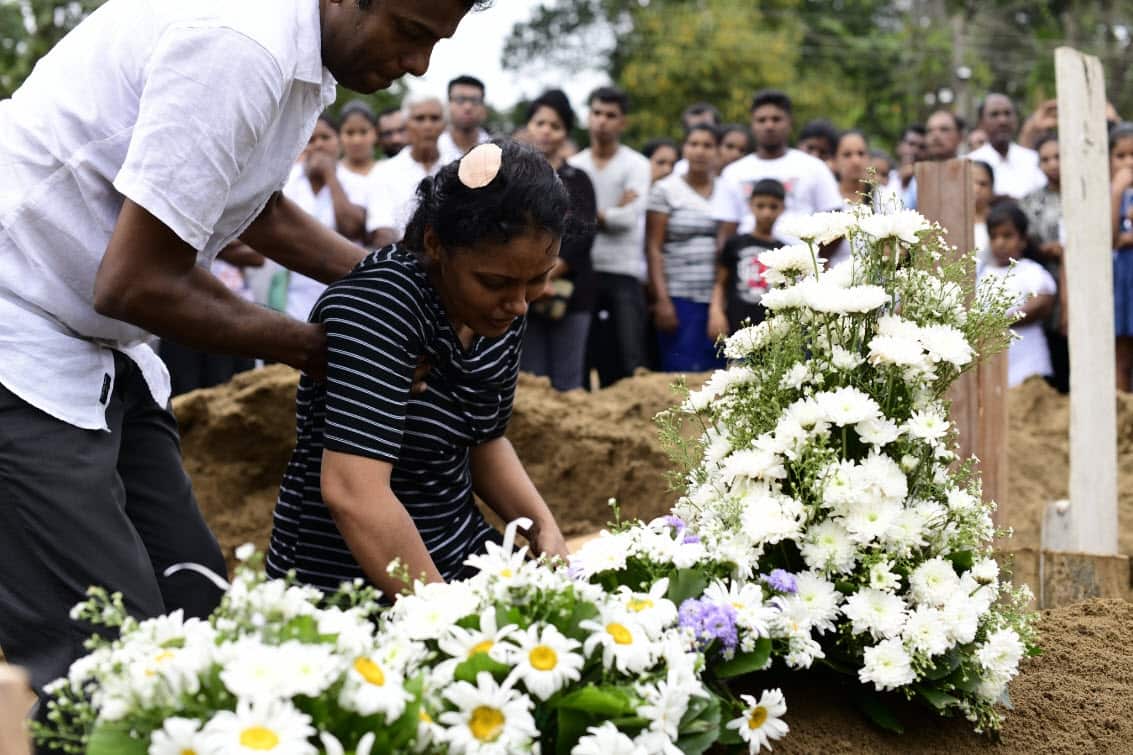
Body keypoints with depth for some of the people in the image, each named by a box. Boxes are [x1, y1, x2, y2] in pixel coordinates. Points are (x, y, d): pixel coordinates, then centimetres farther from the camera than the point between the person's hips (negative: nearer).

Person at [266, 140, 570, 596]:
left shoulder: (503, 310, 0)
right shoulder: (382, 303, -23)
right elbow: (352, 490, -33)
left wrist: (544, 528, -1)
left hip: (459, 556, 8)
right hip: (346, 580, -8)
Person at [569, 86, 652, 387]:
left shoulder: (636, 165, 4)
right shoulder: (573, 166, 12)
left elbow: (629, 217, -9)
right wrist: (609, 214, -7)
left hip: (624, 272, -3)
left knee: (630, 361, -5)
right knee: (583, 358, 6)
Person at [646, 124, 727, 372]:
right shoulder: (665, 190, 3)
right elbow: (653, 249, -1)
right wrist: (662, 300, -9)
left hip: (721, 299, 3)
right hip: (680, 298, -3)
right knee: (683, 374, -5)